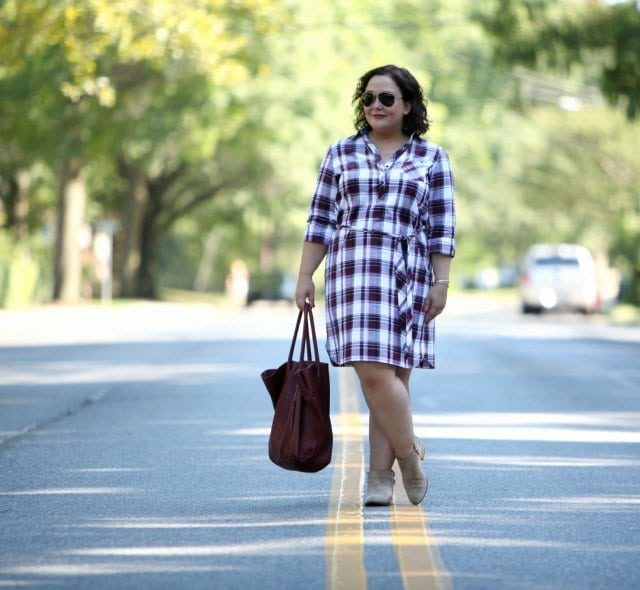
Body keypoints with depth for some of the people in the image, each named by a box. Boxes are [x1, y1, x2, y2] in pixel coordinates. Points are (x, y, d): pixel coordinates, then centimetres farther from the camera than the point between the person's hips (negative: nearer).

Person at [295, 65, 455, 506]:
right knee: (375, 372, -9)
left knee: (389, 373, -4)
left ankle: (380, 476, 4)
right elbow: (321, 221, 11)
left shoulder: (432, 158, 9)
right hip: (353, 272, 1)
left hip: (409, 276, -1)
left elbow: (442, 228, 5)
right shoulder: (341, 154, 12)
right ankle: (410, 460, 3)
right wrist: (305, 276, 6)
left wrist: (442, 283, -2)